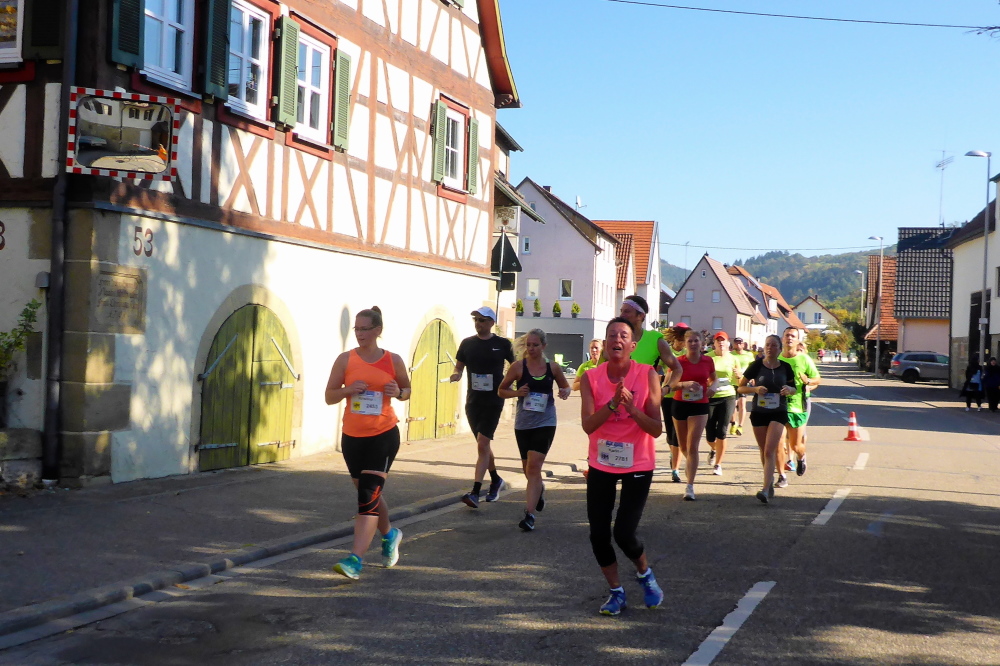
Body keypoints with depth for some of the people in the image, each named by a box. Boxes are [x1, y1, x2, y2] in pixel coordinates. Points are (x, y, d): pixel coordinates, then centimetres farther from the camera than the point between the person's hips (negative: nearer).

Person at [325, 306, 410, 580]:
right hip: (352, 436, 3)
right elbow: (329, 396, 3)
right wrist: (348, 390, -16)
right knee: (369, 493, 16)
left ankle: (355, 560, -16)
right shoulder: (345, 359, 2)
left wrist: (398, 392, -9)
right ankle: (389, 535, 43)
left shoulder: (393, 360, 0)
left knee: (369, 496, -13)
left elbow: (407, 389, 14)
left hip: (384, 435, -3)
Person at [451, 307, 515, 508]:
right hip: (473, 400, 4)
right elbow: (459, 366, 11)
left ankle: (475, 492, -18)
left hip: (493, 401, -4)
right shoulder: (467, 343, 5)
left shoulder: (502, 344, -3)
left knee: (482, 444, -14)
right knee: (483, 445, 15)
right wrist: (456, 374, -12)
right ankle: (495, 480, 37)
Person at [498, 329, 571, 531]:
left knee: (534, 467, -12)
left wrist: (565, 392, -9)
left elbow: (565, 386, 14)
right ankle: (539, 489, 51)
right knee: (528, 468, 16)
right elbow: (501, 390, 4)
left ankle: (529, 515, -12)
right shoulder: (518, 366, -5)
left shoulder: (553, 367, -2)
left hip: (545, 423, -2)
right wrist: (517, 392, -16)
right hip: (523, 423, 2)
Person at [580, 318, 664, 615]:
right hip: (601, 465, 3)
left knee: (624, 533, -9)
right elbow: (588, 425, -16)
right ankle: (616, 591, 24)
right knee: (598, 534, 2)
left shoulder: (647, 375, -12)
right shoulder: (591, 377, -7)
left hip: (637, 466, -3)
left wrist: (632, 408, -30)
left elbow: (656, 429, -14)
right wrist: (613, 403, -30)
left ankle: (645, 574, 24)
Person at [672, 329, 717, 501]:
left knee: (692, 446, -11)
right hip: (680, 404, 1)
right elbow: (670, 384, -10)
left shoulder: (708, 361, 1)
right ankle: (689, 464, 51)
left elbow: (713, 378, 19)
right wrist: (685, 384, -27)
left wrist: (712, 387, -3)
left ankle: (690, 487, -11)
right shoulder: (679, 362, -6)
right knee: (683, 446, 16)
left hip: (700, 406, -1)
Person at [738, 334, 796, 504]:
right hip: (758, 412, 1)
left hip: (778, 412, -1)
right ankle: (770, 481, 34)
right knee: (764, 451, 12)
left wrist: (789, 390, -9)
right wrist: (755, 389, -18)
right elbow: (740, 387, 1)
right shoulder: (756, 366, -3)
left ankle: (765, 490, -19)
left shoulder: (785, 367, 0)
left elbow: (793, 387, 15)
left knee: (770, 451, -13)